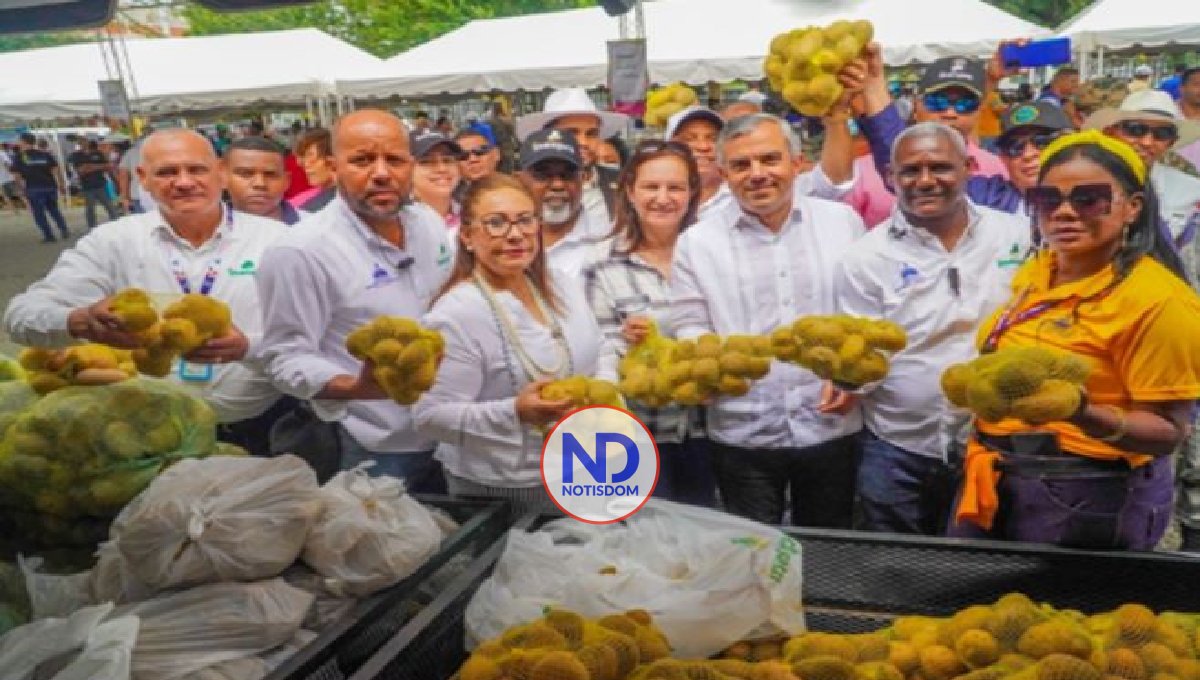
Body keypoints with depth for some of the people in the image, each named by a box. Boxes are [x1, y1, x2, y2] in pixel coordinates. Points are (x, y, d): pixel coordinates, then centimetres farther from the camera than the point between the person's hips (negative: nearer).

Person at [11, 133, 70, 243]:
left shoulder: (19, 157, 0)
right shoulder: (46, 154, 6)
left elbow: (17, 174, -1)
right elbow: (57, 170, 0)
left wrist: (22, 187, 11)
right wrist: (62, 185, 3)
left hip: (34, 188, -3)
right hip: (50, 186, 3)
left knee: (39, 213, 7)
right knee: (54, 210, 18)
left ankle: (49, 236, 3)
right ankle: (64, 230, 5)